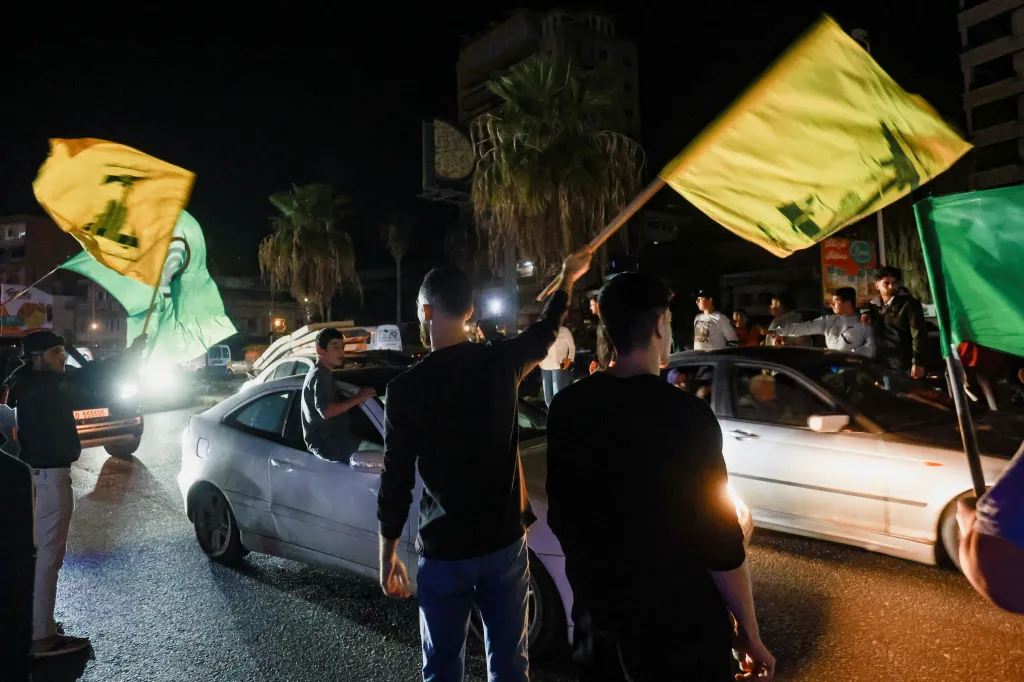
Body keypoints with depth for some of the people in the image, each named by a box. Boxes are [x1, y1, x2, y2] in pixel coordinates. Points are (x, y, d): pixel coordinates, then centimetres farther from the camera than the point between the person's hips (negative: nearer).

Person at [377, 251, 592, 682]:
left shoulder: (406, 387, -15)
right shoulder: (502, 362, -6)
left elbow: (397, 480, -10)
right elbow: (546, 331, 15)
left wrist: (388, 554, 4)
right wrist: (568, 279, 33)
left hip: (444, 550, -2)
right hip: (505, 541, 3)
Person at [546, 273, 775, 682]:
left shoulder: (567, 407, -6)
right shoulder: (686, 414, -21)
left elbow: (561, 512, 4)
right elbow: (717, 536, -16)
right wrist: (748, 633, -3)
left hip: (598, 615, 4)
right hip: (679, 624, -4)